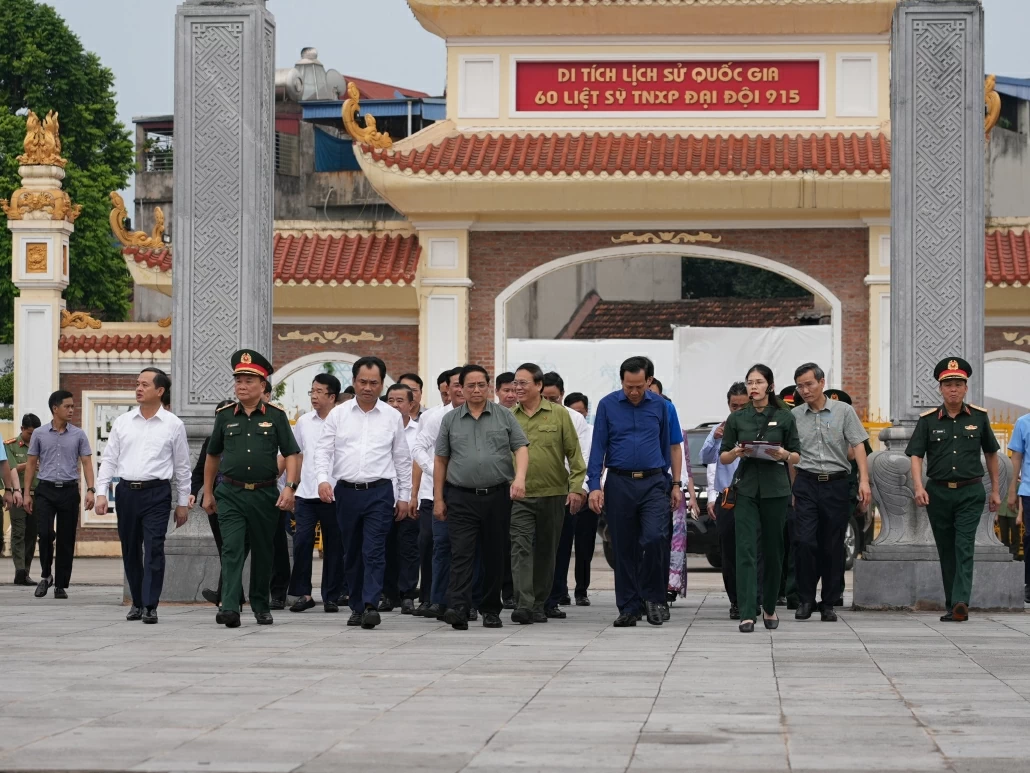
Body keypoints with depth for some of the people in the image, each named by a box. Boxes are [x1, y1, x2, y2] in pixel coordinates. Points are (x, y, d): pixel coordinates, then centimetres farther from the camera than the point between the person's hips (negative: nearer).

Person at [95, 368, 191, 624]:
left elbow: (182, 466, 6)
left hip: (156, 492, -3)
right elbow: (109, 459, 10)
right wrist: (101, 493, 0)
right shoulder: (122, 422, 9)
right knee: (130, 550, 9)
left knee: (154, 550, -10)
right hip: (126, 491, 3)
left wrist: (183, 503, 5)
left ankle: (150, 606, -8)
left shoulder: (173, 425, 2)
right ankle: (137, 602, 22)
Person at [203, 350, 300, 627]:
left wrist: (290, 487, -14)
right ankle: (229, 607, -20)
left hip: (265, 495, 0)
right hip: (230, 494, 0)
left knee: (263, 552, 10)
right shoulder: (225, 415, 7)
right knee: (232, 550, -13)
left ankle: (261, 606, 25)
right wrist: (208, 493, 16)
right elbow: (212, 456, 16)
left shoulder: (276, 416, 2)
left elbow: (292, 454, 0)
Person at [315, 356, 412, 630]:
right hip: (346, 491, 2)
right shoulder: (338, 414, 7)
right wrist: (323, 479, -14)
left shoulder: (392, 417, 6)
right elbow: (323, 450, 4)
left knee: (374, 551, -12)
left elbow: (402, 459, 11)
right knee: (352, 553, 9)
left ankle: (371, 605, -19)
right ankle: (357, 607, 17)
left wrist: (404, 496, 9)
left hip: (379, 492, -2)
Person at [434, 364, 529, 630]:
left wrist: (520, 476, -18)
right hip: (461, 498, 0)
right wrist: (438, 498, 4)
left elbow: (521, 448, 0)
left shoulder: (504, 416, 6)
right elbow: (440, 461, 9)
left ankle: (491, 610, 16)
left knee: (494, 555, 7)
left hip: (497, 496, 0)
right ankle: (458, 609, -18)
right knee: (461, 554, -10)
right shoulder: (451, 420, 8)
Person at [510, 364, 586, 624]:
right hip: (519, 496, 0)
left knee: (546, 551, 9)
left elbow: (574, 453, 2)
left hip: (553, 494, 0)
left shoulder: (559, 414, 2)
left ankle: (541, 604, 19)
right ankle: (524, 605, -19)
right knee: (521, 549, -12)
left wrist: (576, 487, -5)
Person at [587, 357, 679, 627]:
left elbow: (666, 446, 13)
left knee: (654, 538, -18)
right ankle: (629, 608, 13)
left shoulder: (659, 405, 5)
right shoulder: (607, 405, 1)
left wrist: (673, 483, 12)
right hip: (620, 484, 0)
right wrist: (594, 486, -8)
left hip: (653, 483, 0)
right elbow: (598, 447, 0)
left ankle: (652, 597, 1)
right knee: (624, 548, 4)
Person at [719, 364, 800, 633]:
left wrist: (784, 454, -15)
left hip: (775, 488, 0)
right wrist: (736, 453, -12)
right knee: (746, 550, -10)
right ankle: (747, 614, -14)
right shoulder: (737, 418, 6)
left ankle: (769, 608, 26)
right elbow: (723, 457, 9)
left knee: (773, 549, 8)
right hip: (746, 489, 0)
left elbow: (797, 457, 6)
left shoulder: (784, 417, 3)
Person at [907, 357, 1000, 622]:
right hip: (938, 492, 2)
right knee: (946, 551, 7)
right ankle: (951, 605, 14)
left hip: (970, 493, -1)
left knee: (964, 548, -13)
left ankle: (960, 603, -24)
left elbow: (991, 453, 15)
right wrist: (918, 487, -18)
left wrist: (995, 490, 14)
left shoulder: (979, 417, 5)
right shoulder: (928, 420, 3)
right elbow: (916, 455, -3)